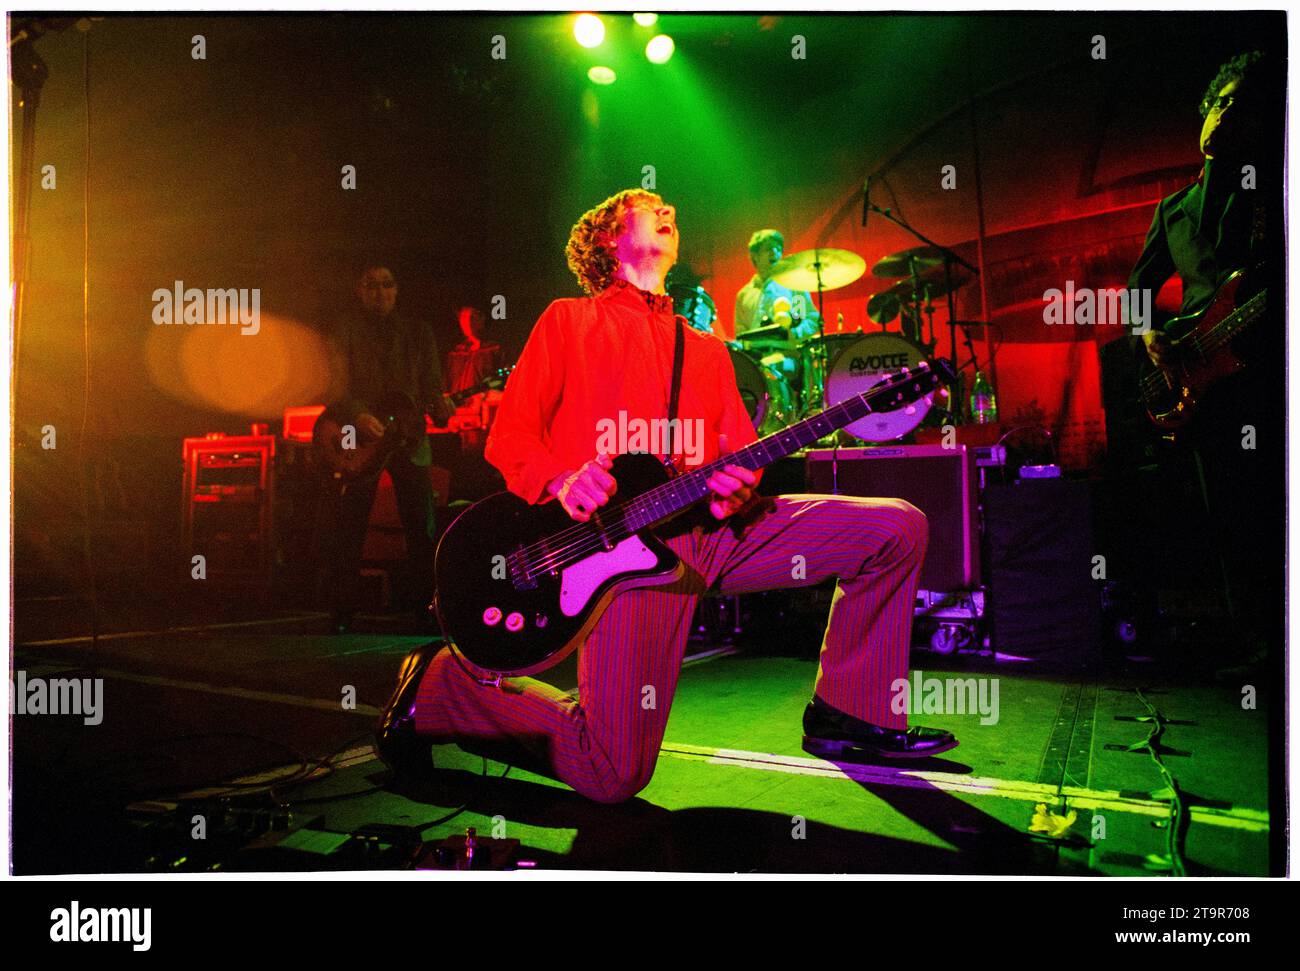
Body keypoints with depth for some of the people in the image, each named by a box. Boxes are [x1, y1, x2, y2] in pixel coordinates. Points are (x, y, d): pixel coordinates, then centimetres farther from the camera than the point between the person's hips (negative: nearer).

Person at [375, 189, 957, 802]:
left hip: (716, 526, 6)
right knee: (613, 775, -17)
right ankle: (442, 686, 8)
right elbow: (508, 435, 7)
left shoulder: (706, 348, 29)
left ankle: (850, 714, 9)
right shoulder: (568, 320, 16)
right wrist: (561, 480, -16)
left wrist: (739, 486, -8)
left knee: (898, 527, -4)